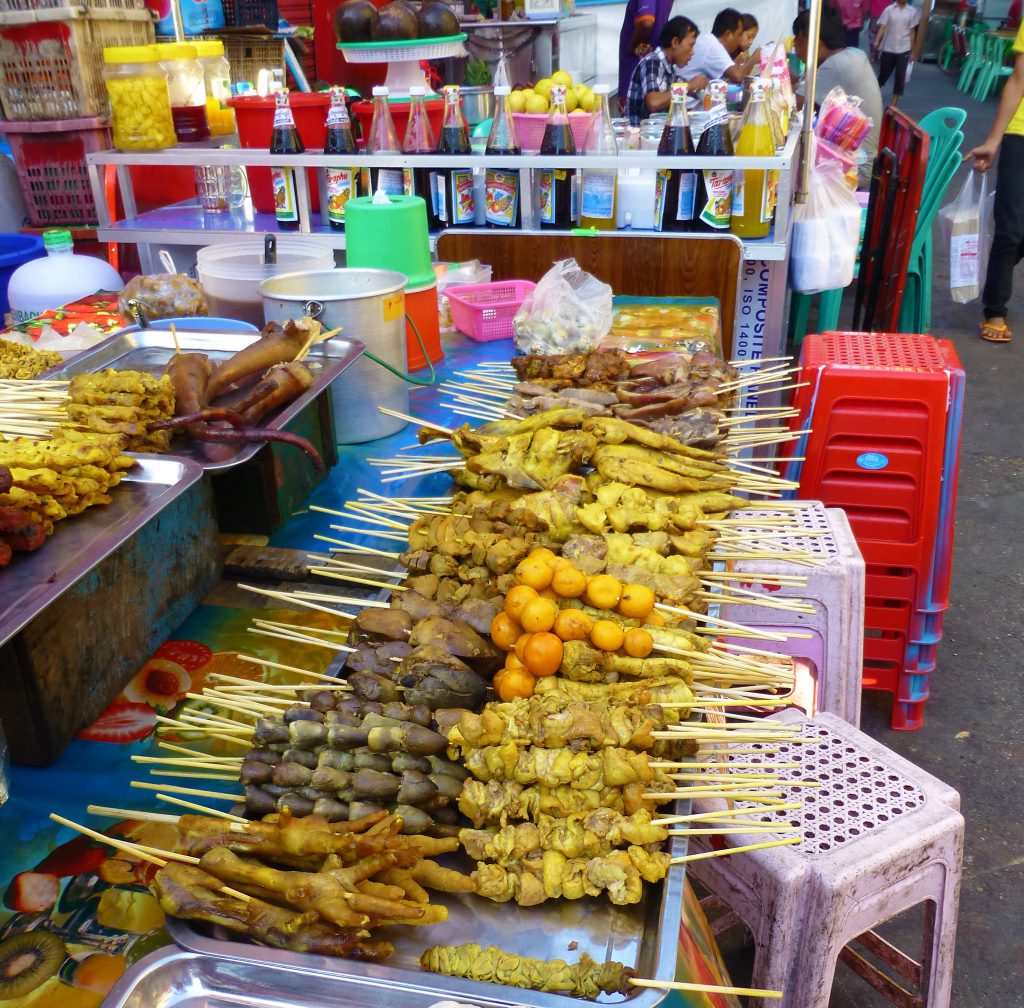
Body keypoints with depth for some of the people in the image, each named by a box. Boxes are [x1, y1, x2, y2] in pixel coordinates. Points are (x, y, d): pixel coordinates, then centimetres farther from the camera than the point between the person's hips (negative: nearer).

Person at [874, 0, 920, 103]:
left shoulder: (912, 11, 3)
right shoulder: (889, 9, -1)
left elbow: (912, 32, 6)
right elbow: (882, 27, -8)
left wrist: (912, 51, 6)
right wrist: (877, 41, -26)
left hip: (903, 49, 1)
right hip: (888, 48, -1)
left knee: (900, 76, -4)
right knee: (883, 74, 8)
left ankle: (893, 105, 1)